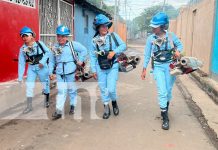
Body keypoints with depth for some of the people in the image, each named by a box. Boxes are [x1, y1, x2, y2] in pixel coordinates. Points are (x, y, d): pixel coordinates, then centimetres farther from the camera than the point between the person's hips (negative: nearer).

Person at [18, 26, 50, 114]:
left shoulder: (39, 44, -12)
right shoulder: (22, 49, -4)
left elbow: (47, 52, -5)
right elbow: (21, 63, -3)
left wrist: (42, 61, -19)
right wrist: (20, 77, -4)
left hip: (42, 67, -2)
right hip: (31, 68, 2)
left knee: (45, 84, 11)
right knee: (29, 86, -3)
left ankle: (47, 101, 37)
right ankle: (29, 106, 9)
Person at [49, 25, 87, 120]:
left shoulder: (72, 45, -3)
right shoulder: (55, 47, 7)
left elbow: (84, 50, 3)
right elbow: (51, 61, 11)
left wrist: (80, 60, -3)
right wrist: (50, 72, 8)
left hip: (71, 72, -2)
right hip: (59, 73, 2)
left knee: (71, 90, 12)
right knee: (61, 91, -2)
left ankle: (73, 106, 31)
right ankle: (59, 111, 0)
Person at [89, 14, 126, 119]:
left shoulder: (113, 36, -2)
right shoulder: (95, 40, 1)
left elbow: (123, 45, 0)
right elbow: (93, 56, 3)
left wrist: (114, 52, -17)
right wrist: (94, 70, 1)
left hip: (112, 67, -2)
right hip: (100, 68, 2)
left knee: (111, 89, -8)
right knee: (103, 89, 9)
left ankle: (114, 103, 25)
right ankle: (106, 108, 27)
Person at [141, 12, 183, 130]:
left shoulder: (171, 36, -5)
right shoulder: (151, 39, -3)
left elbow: (180, 45, 11)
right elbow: (147, 54, 3)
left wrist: (178, 51, -12)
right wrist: (144, 69, 3)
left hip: (170, 65, 1)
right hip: (158, 67, -1)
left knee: (168, 90, 12)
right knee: (162, 92, -8)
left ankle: (165, 110, 37)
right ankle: (165, 118, 1)